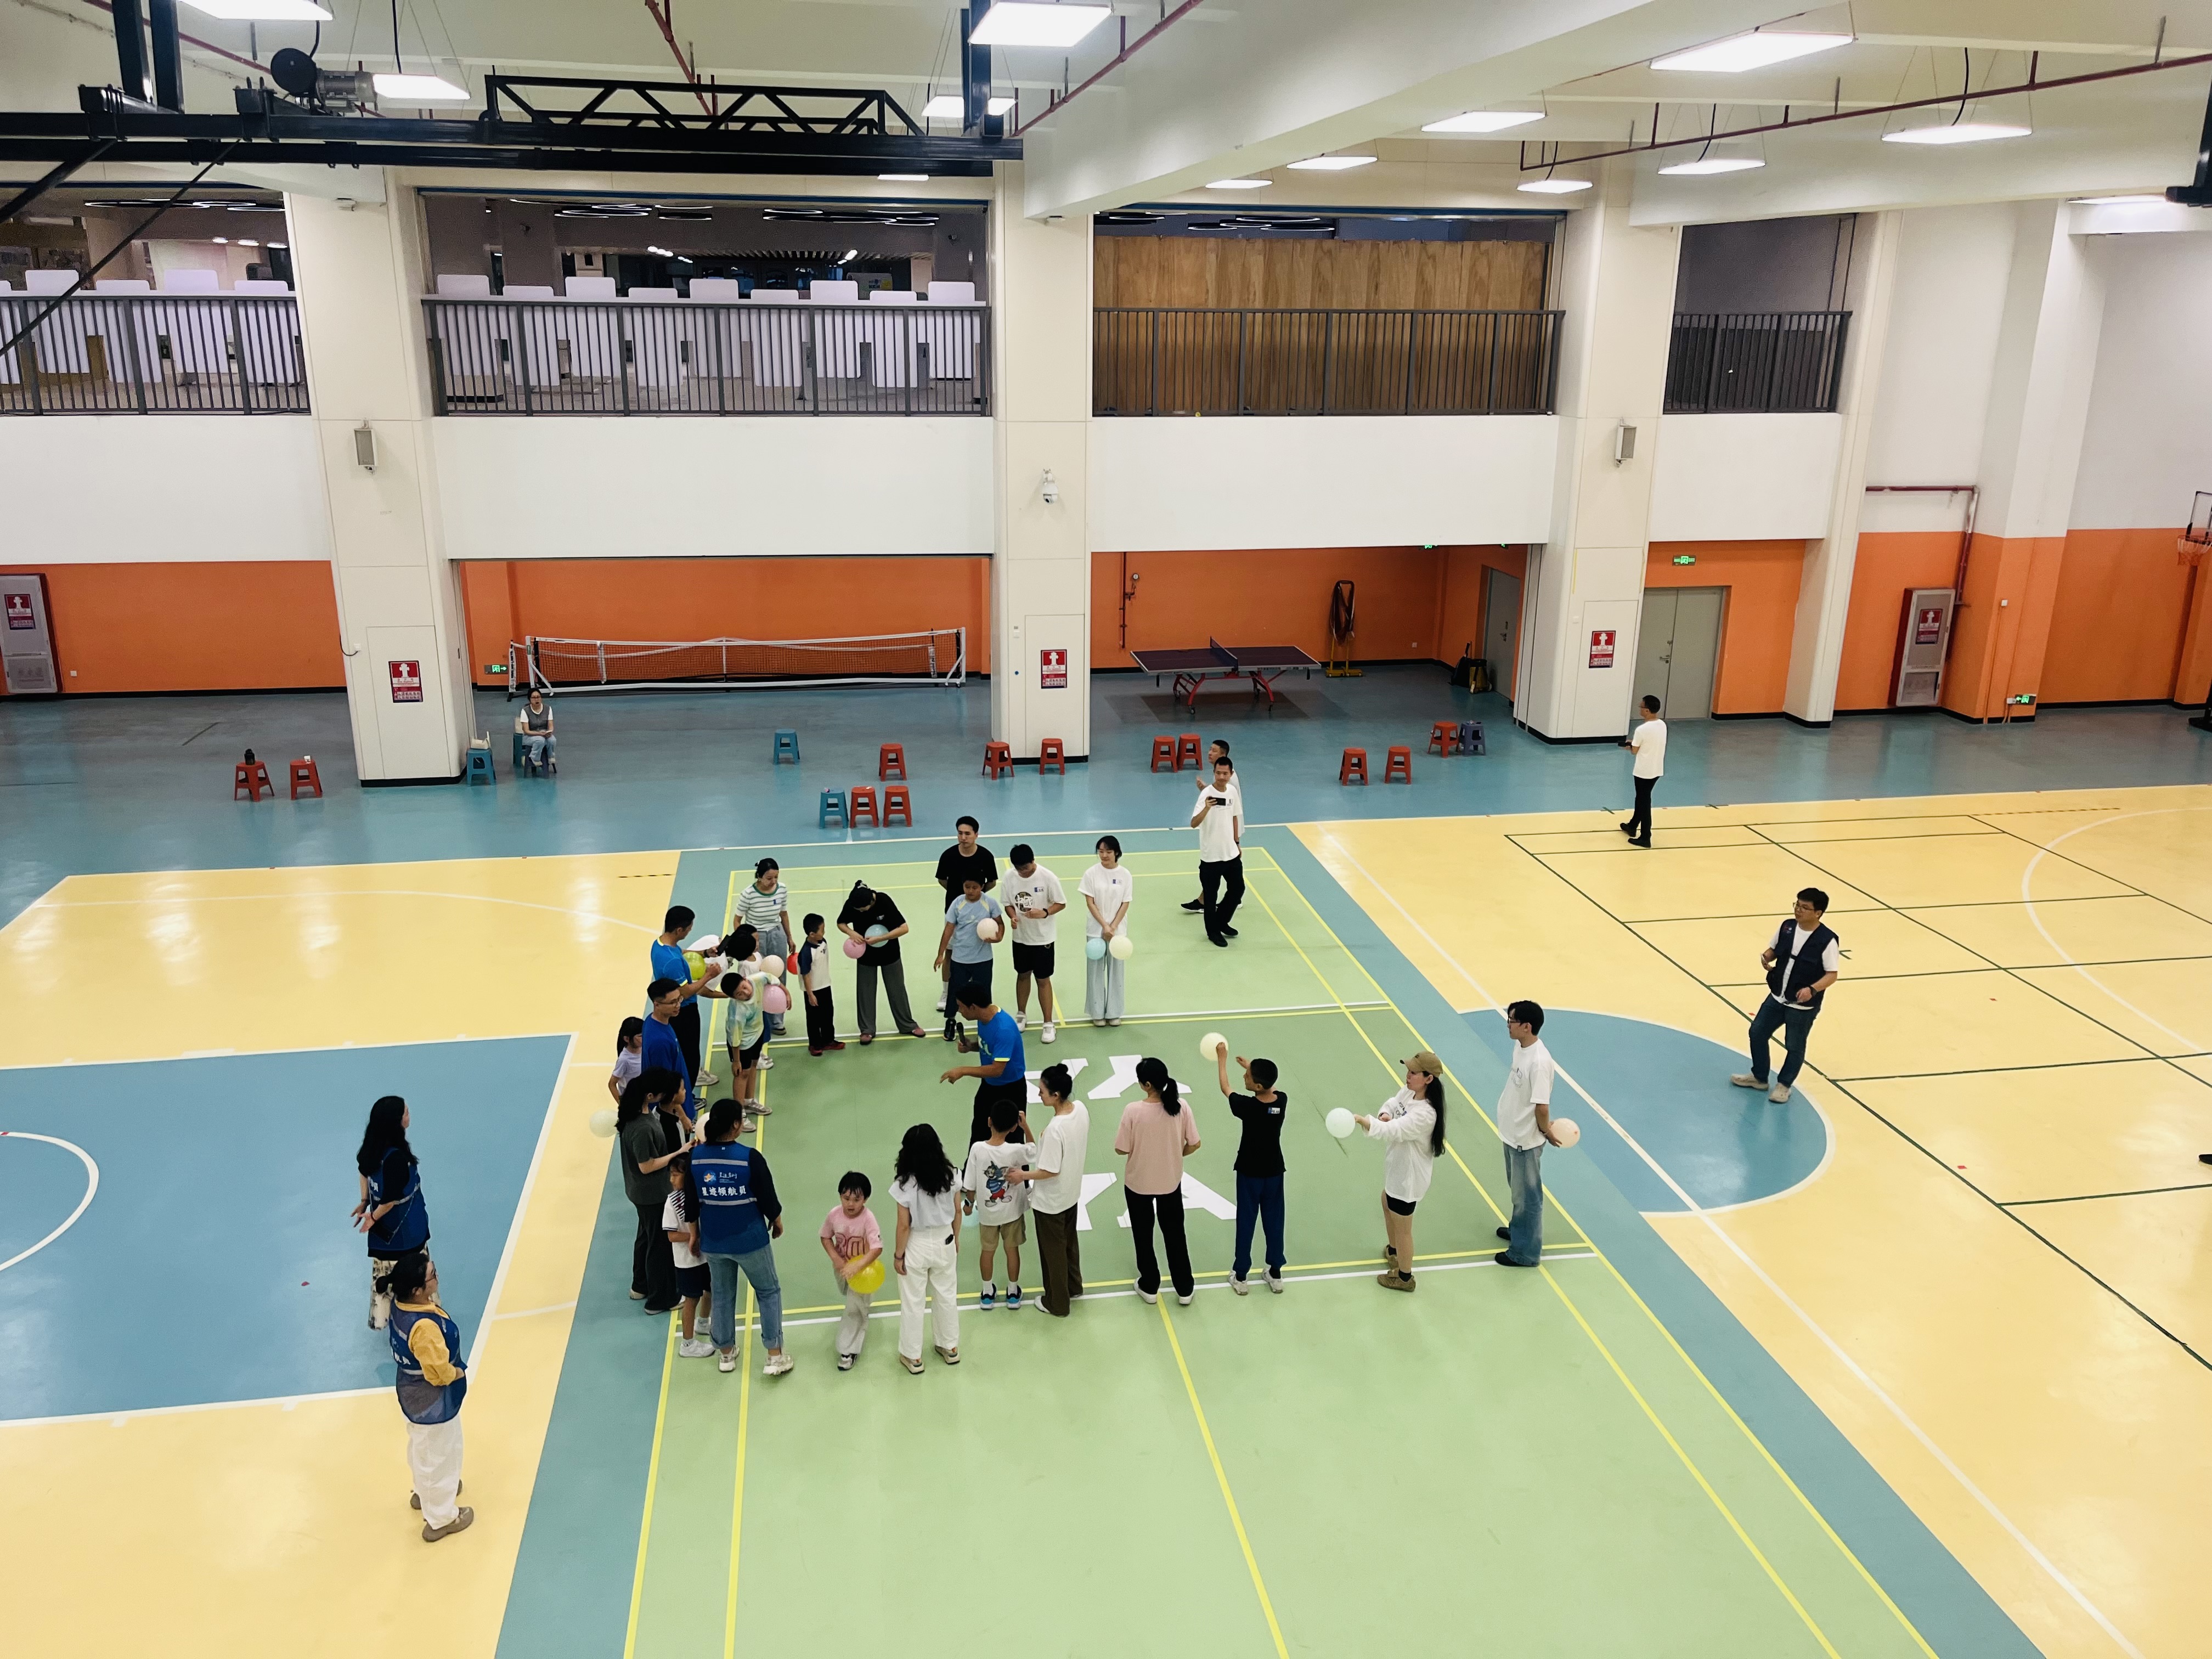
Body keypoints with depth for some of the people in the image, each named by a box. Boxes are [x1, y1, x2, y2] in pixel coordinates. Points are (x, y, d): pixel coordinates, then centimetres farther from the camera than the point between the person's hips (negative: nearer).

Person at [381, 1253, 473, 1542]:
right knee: (439, 1456, 15)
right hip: (433, 1402, -8)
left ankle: (425, 1492, 57)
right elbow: (439, 1373, -31)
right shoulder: (425, 1327, -40)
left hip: (412, 1393, 8)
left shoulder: (400, 1304, -13)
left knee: (422, 1447, 32)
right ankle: (441, 1519, 35)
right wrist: (458, 1372, -12)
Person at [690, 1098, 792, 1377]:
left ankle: (727, 1353, 35)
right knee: (769, 1292, 13)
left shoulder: (695, 1157, -9)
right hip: (750, 1240, -4)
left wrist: (695, 1234, 16)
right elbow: (768, 1198, -13)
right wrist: (777, 1222, 7)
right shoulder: (750, 1157, -22)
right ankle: (775, 1356, 14)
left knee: (721, 1296, 21)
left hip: (713, 1241, 4)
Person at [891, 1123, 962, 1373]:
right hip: (944, 1243, 4)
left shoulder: (906, 1184, -23)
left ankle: (913, 1356, 26)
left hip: (917, 1247, -4)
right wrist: (956, 1240, 15)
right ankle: (951, 1348, 36)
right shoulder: (950, 1176, -11)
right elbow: (957, 1212, 0)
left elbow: (904, 1226, -18)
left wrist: (898, 1255, -5)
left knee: (912, 1303, 13)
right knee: (947, 1296, 21)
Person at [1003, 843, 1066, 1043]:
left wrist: (1044, 913, -29)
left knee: (1043, 980, 3)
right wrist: (1013, 917, -18)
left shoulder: (1047, 877, -17)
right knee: (1022, 975, 19)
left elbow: (1061, 903, -11)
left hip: (1043, 938, -4)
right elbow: (1009, 904, 3)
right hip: (1020, 937, 4)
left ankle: (1048, 1024, 13)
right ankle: (1021, 1016, 36)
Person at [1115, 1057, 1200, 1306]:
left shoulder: (1133, 1110, -26)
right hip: (1171, 1182, 2)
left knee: (1143, 1235, 20)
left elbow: (1122, 1149, -16)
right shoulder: (1181, 1106, -18)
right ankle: (1185, 1289, 32)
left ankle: (1149, 1287, 35)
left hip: (1138, 1183, -2)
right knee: (1175, 1234, 21)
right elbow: (1194, 1144, -8)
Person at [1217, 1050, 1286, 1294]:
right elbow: (1271, 1087, 11)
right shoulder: (1282, 1100, -15)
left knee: (1246, 1224, 10)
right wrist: (1251, 1066, 22)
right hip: (1274, 1172, 3)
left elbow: (1225, 1089, -5)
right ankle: (1276, 1274, 26)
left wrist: (1222, 1060, 9)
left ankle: (1240, 1276, 21)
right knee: (1274, 1222, 15)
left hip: (1250, 1173, -3)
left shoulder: (1247, 1106, -25)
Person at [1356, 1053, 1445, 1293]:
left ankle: (1404, 1277, 32)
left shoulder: (1425, 1114, -36)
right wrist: (1384, 1115, -20)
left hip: (1408, 1176, -10)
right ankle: (1393, 1250, 58)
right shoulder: (1408, 1092, -10)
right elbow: (1392, 1104, 4)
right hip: (1397, 1167, 10)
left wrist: (1360, 1119, -58)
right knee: (1387, 1203, 33)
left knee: (1402, 1228, 10)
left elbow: (1391, 1131, -45)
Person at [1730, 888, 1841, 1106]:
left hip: (1803, 1005, -6)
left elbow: (1832, 974, -18)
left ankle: (1784, 1085, 32)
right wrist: (1766, 957, -13)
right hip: (1777, 997, 6)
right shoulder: (1787, 927, -5)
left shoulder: (1827, 940, -21)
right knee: (1757, 1032, 15)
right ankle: (1759, 1077, 35)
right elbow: (1774, 949, 11)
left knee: (1794, 1047, 9)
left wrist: (1812, 989, -34)